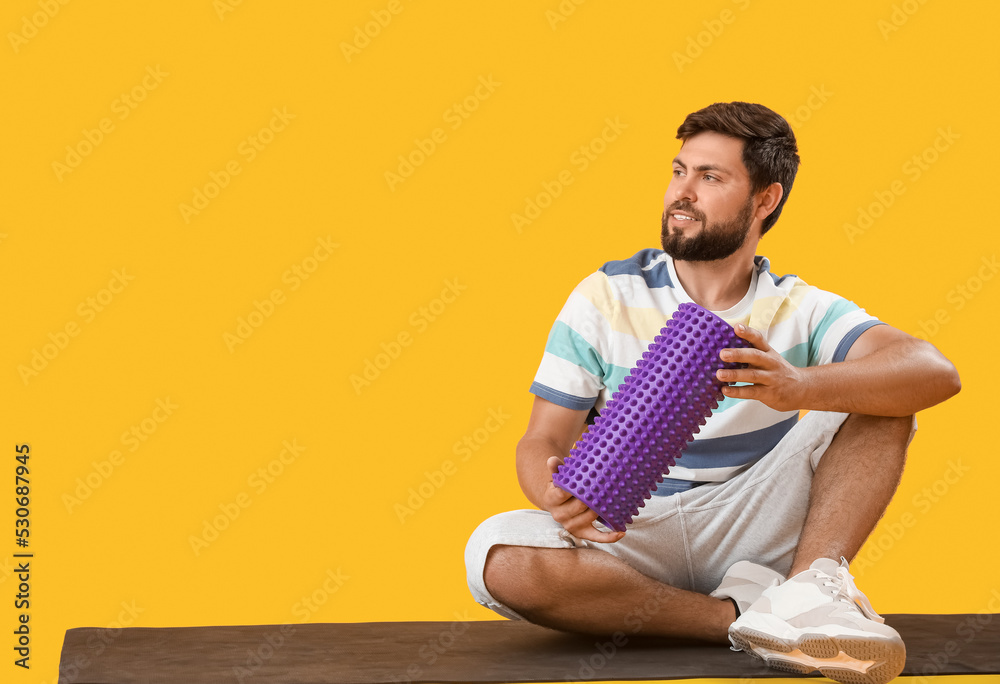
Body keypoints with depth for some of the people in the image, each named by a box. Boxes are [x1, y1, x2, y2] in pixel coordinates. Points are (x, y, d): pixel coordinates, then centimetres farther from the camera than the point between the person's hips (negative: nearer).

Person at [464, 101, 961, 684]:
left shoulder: (796, 309, 2)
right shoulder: (606, 298, 3)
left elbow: (936, 372, -15)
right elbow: (543, 442, -1)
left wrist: (800, 387, -35)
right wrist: (559, 499, -28)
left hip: (749, 536, 0)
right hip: (632, 540, 0)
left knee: (878, 397, -13)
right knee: (497, 557, -31)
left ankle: (807, 589, -32)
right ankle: (741, 615, -25)